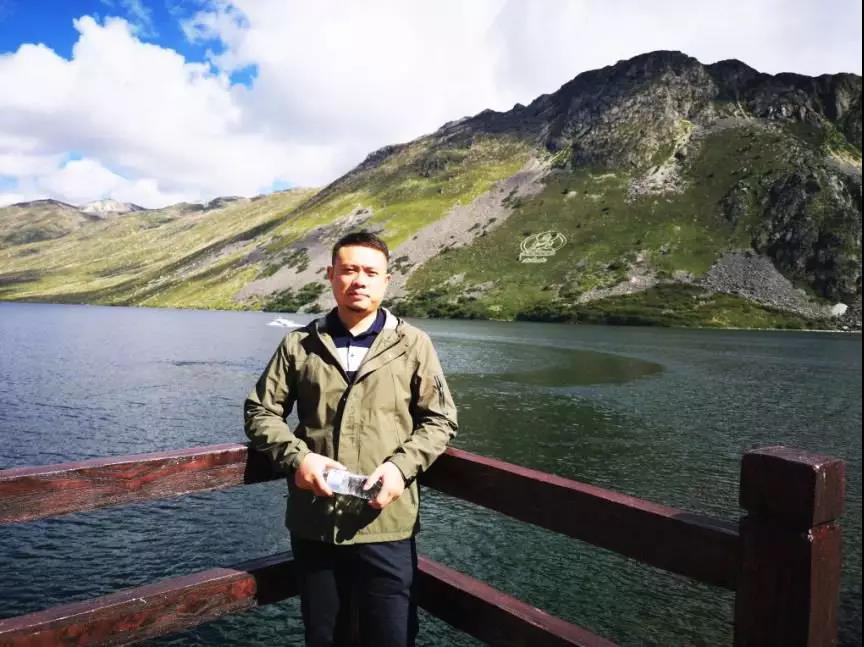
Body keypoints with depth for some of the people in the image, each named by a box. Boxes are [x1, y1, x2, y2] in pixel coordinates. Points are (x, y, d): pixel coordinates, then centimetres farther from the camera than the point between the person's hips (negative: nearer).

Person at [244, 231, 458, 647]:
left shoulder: (412, 344, 0)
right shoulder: (299, 344, 3)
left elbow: (440, 420, 2)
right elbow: (260, 411, 7)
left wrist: (400, 466, -14)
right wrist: (296, 457, -11)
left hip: (385, 527, -1)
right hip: (312, 526, 2)